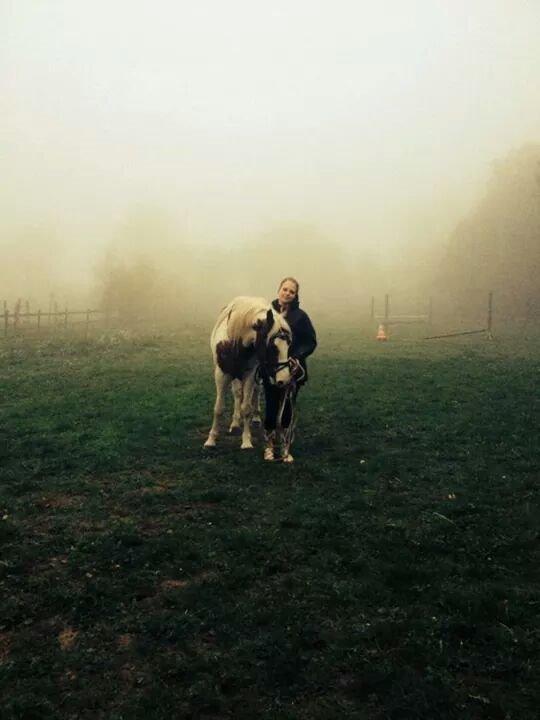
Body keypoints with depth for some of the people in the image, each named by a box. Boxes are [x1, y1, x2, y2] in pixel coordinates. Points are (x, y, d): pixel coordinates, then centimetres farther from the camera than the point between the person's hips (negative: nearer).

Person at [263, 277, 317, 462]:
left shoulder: (300, 316, -3)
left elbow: (311, 342, -3)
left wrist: (297, 356, -18)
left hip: (293, 370, 0)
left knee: (288, 409, 7)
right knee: (271, 408, 4)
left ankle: (285, 448, 21)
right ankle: (269, 446, 23)